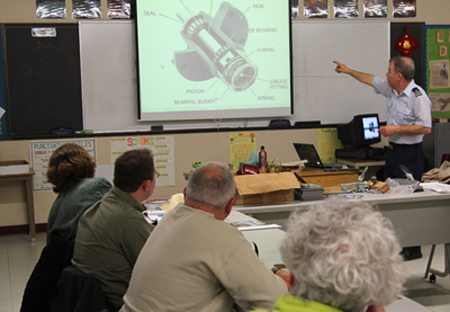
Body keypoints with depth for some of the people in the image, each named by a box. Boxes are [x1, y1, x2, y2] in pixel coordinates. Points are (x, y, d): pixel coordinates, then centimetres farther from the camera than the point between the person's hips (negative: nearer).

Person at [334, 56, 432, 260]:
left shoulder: (418, 96, -17)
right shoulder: (391, 89, 8)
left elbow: (425, 128, -19)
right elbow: (371, 80, 26)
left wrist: (396, 129, -18)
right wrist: (348, 71, 34)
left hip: (410, 154, -9)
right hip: (393, 151, 9)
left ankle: (413, 249, 1)